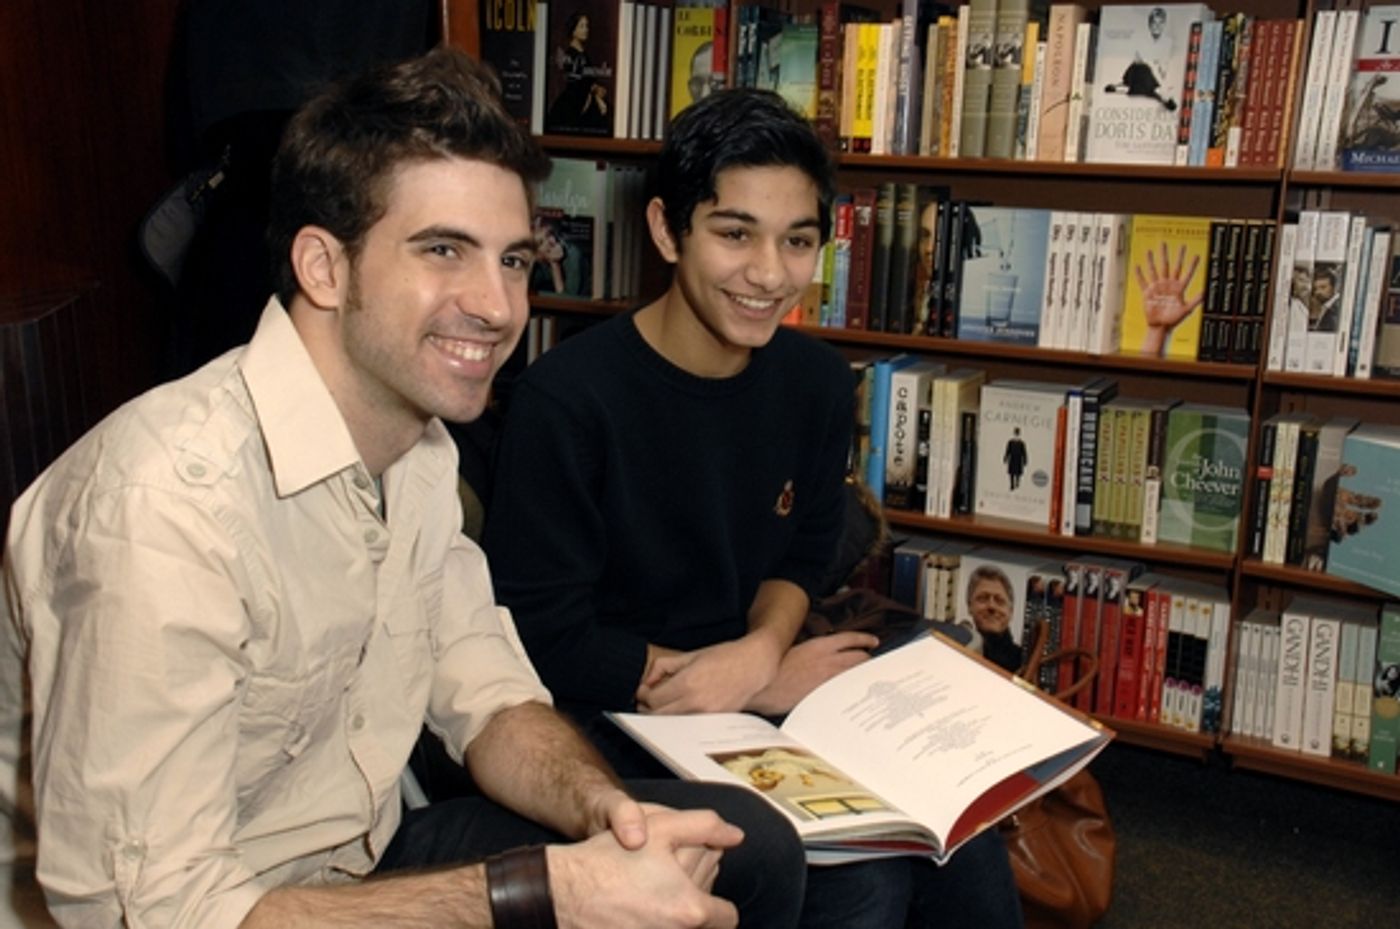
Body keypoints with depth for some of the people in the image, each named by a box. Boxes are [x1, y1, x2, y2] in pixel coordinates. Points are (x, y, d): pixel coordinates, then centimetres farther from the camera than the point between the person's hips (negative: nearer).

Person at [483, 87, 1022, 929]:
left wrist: (762, 649, -15)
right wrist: (765, 682, -15)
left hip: (771, 691, 6)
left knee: (962, 842, -12)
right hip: (617, 718, -5)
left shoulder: (819, 381, -1)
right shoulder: (567, 398, -20)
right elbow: (539, 636, -17)